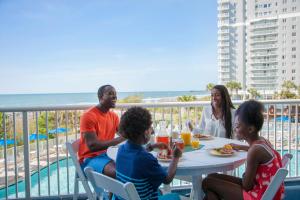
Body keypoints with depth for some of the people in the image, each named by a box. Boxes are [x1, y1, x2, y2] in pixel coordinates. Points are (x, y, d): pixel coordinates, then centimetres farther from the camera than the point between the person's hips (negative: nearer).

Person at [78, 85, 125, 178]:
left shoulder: (113, 116, 7)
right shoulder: (88, 116, -16)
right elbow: (92, 145, -24)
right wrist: (121, 138, -28)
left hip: (105, 155, 7)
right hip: (89, 158, -7)